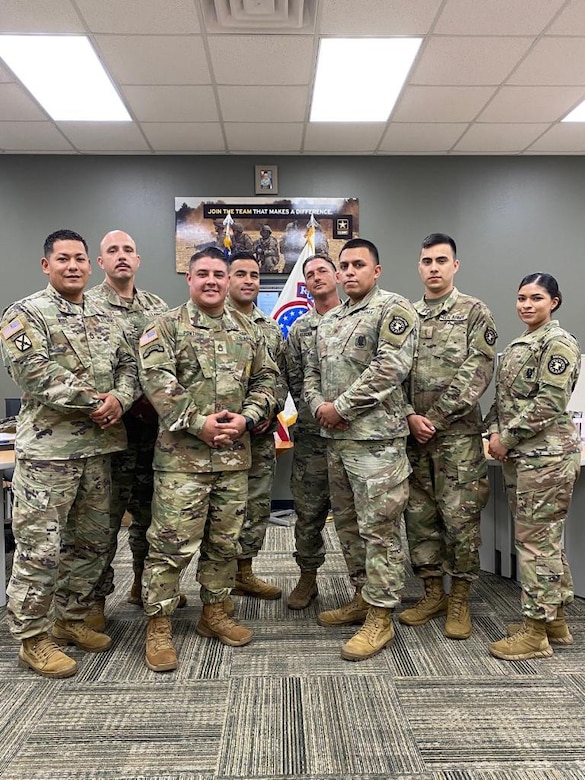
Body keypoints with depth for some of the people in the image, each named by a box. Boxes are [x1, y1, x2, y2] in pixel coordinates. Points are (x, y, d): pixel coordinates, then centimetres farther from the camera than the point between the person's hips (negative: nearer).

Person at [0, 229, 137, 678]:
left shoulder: (105, 320, 14)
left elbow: (128, 366, 10)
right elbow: (36, 376, -17)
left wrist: (119, 398, -12)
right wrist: (97, 402, -16)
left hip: (99, 447, 7)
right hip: (48, 448, -6)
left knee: (92, 541, 15)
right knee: (41, 547, 1)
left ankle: (71, 619, 32)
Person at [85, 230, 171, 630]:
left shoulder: (158, 307, 12)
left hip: (154, 426, 5)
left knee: (150, 509, 14)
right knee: (105, 515, 3)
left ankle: (144, 583, 32)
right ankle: (98, 597, 19)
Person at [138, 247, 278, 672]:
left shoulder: (249, 332, 13)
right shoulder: (166, 326, -1)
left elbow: (266, 380, 12)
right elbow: (157, 382, -13)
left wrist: (246, 418, -6)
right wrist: (199, 423, -18)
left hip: (235, 454, 5)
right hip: (182, 455, -5)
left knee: (226, 541, 14)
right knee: (172, 543, -1)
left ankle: (215, 612, 31)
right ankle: (158, 625, 16)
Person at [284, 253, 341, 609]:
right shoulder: (298, 329, 10)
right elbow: (294, 380, 8)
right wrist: (318, 409, -6)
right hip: (312, 432, 2)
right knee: (309, 509, 8)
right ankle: (308, 577, 24)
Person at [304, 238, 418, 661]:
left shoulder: (393, 308, -6)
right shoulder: (329, 319, 18)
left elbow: (389, 367, -19)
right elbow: (312, 371, 19)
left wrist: (340, 407, -16)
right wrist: (319, 406, -2)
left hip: (376, 437, -8)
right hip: (335, 437, 8)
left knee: (378, 527, -2)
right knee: (348, 523, 16)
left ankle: (380, 617, 9)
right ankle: (363, 597, 31)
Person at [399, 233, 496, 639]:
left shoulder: (475, 313, 0)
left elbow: (477, 374, -9)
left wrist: (435, 419, -13)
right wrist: (410, 416, -9)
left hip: (458, 435, -4)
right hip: (413, 435, 4)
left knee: (460, 518, 1)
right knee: (419, 516, 10)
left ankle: (460, 599, 18)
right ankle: (432, 593, 25)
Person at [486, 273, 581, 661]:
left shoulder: (558, 342, -10)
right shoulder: (518, 345, 17)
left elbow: (550, 402, -18)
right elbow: (503, 397, 18)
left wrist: (506, 437, -15)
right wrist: (494, 430, 1)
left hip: (546, 454, -9)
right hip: (519, 454, 9)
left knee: (537, 540, -3)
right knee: (542, 538, 15)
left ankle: (536, 632, 8)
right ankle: (555, 620, 27)